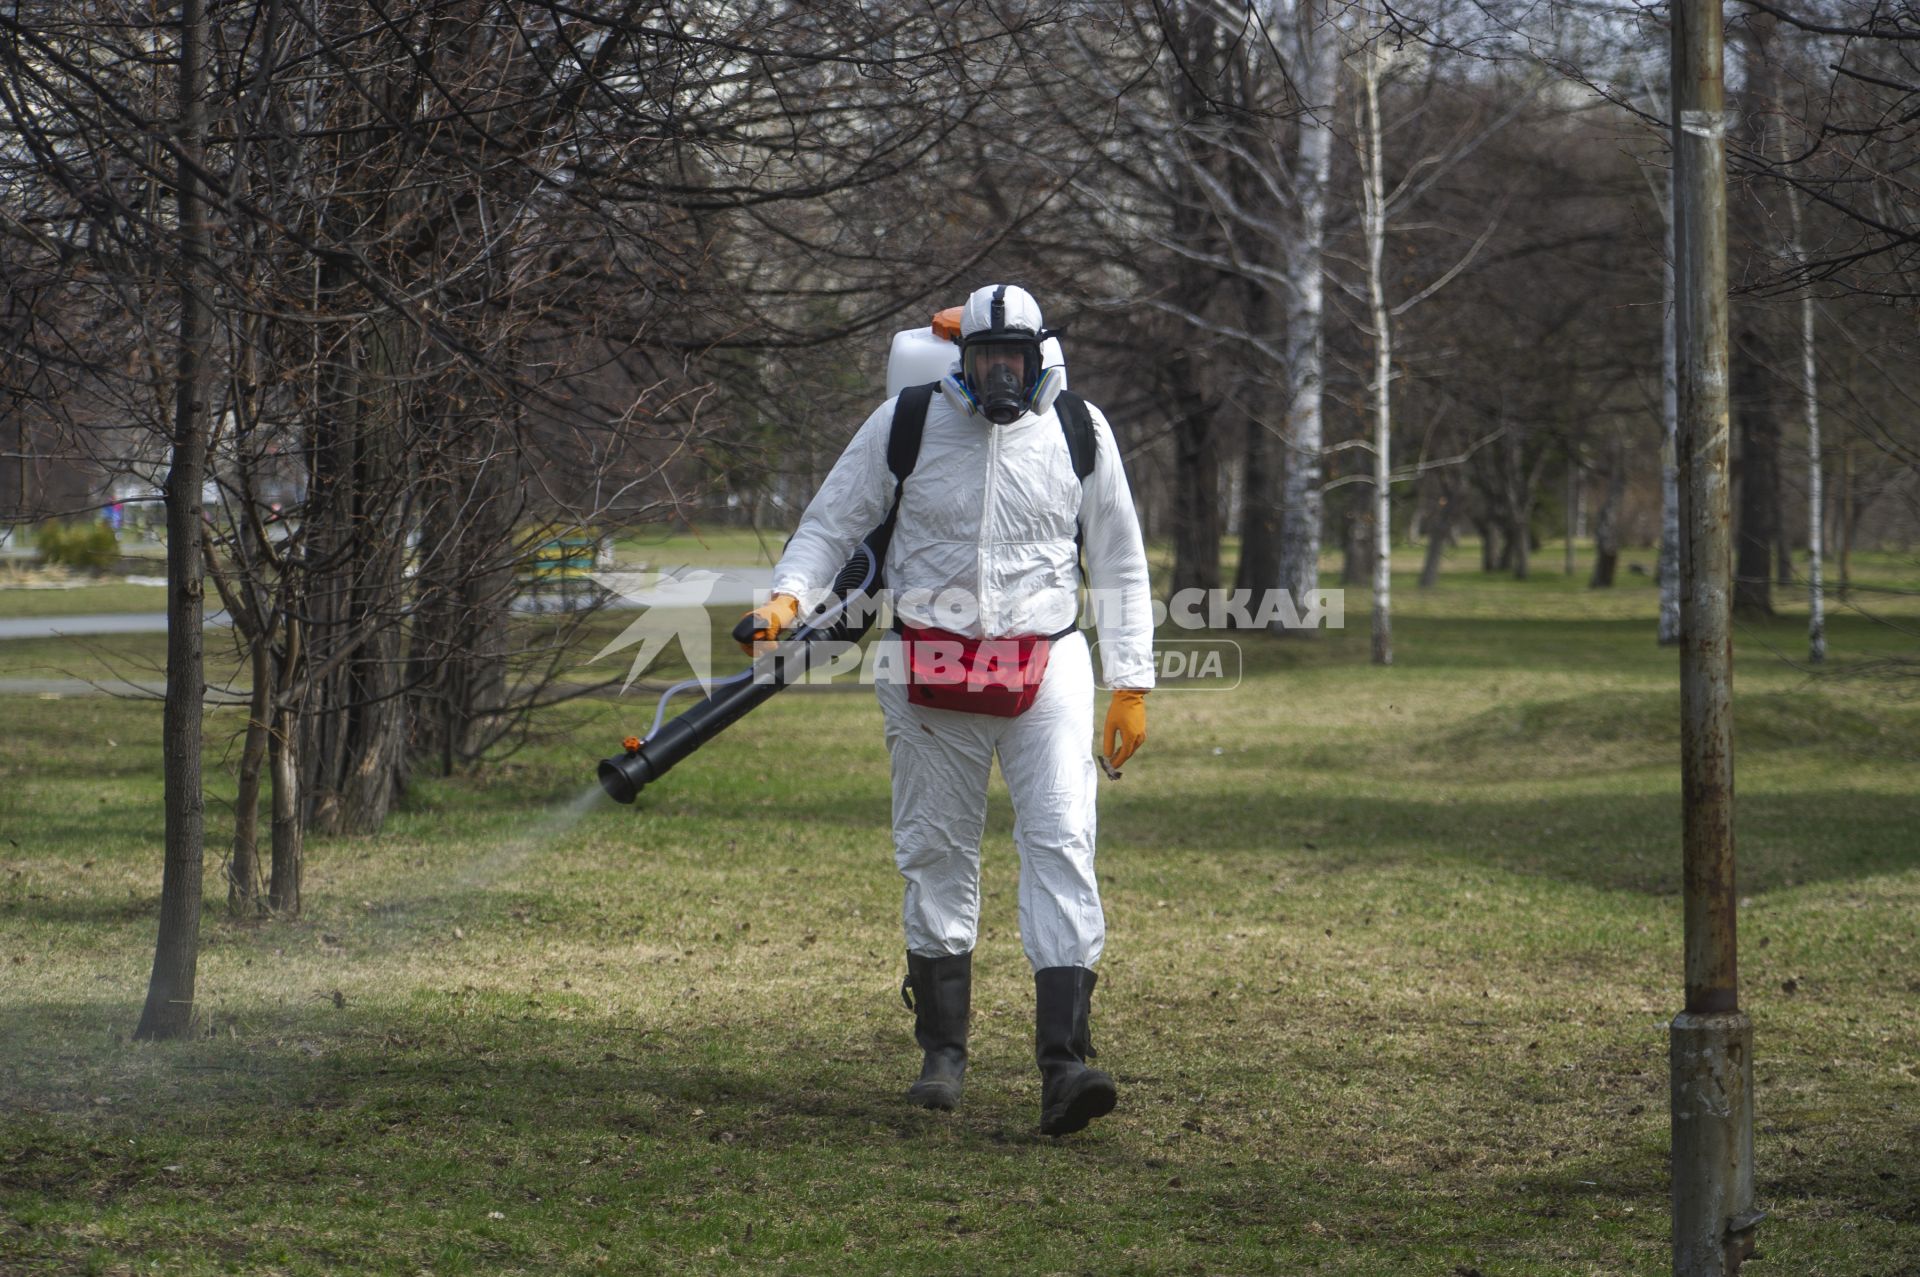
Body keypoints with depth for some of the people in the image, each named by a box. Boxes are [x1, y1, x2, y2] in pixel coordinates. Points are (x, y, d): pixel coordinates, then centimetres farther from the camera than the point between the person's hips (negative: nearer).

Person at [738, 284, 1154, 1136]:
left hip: (1045, 669, 0)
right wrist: (789, 597, -13)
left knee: (1062, 846, -13)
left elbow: (1119, 563, 10)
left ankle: (1063, 1065, -20)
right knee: (936, 855, 6)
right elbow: (832, 522, 6)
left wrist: (1131, 684, 7)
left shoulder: (1078, 431, 3)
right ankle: (943, 1051, 21)